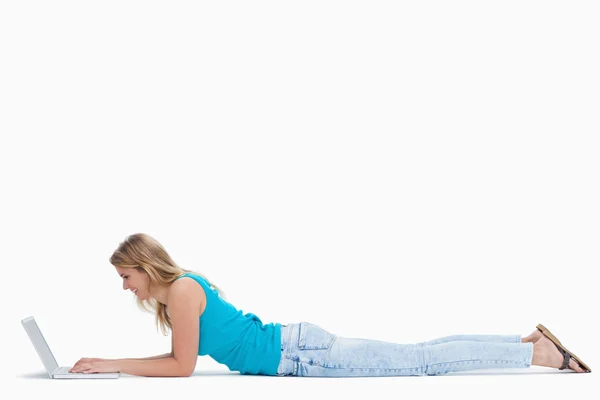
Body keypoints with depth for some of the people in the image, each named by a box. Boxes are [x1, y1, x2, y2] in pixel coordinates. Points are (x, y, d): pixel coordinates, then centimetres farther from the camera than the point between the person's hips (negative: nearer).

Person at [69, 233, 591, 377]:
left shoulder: (183, 291, -17)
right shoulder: (174, 292, 11)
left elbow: (182, 367, -16)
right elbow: (185, 354, 20)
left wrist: (113, 364, -10)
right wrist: (114, 363, 13)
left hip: (300, 352, -8)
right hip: (290, 348, 8)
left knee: (419, 362, -4)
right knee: (416, 356, 11)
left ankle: (541, 352, 3)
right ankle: (530, 342, 17)